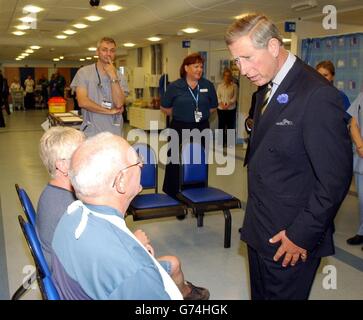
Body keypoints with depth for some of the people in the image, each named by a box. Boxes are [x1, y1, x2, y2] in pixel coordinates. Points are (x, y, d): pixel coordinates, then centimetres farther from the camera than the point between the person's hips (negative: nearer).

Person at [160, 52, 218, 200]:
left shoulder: (208, 85, 4)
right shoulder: (175, 87, -2)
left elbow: (213, 106, 14)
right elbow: (164, 107, 7)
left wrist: (202, 115, 3)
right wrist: (180, 115, 2)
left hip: (202, 130, 2)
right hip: (180, 129, -2)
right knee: (176, 165, 1)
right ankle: (173, 197, 12)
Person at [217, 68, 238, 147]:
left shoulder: (234, 86, 3)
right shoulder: (220, 86, 10)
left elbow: (235, 97, -3)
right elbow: (218, 96, 5)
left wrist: (228, 104, -16)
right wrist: (221, 103, -13)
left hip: (231, 109, -2)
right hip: (221, 109, 2)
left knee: (230, 125, 0)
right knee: (221, 125, 2)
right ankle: (222, 141, 10)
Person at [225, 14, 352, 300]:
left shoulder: (318, 95, -20)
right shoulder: (267, 88, 8)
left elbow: (335, 179, -19)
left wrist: (302, 235, -16)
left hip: (290, 236, -8)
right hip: (260, 228, 8)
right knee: (259, 293, 21)